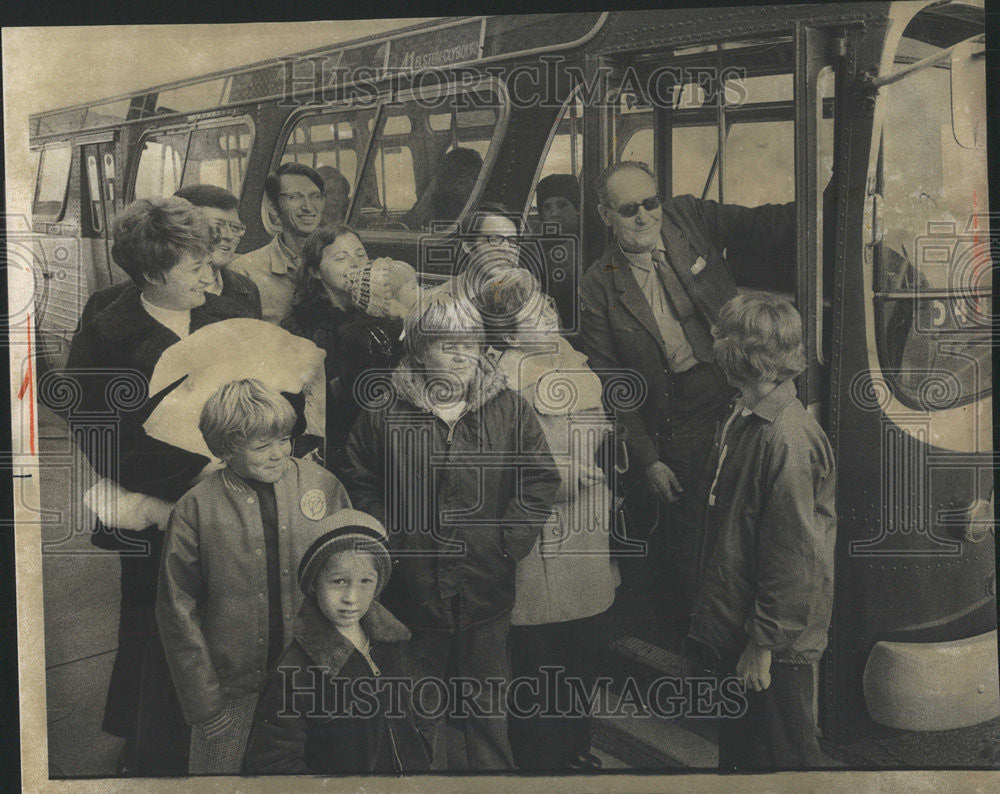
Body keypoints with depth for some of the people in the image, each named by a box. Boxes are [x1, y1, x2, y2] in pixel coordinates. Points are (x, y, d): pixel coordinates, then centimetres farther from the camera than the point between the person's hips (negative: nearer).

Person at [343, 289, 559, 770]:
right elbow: (362, 490, 1)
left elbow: (540, 479, 0)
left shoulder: (510, 411, -1)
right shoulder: (382, 415, -4)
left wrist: (508, 541, -8)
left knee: (489, 709, 18)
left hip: (487, 590, 1)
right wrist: (395, 543, -8)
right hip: (414, 592, 0)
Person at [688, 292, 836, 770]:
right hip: (732, 630, 9)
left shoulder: (787, 439, -25)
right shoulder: (742, 419, 5)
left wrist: (764, 643, -18)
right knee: (737, 750, 24)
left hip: (776, 644, -9)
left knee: (783, 756, 11)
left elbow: (791, 553, -24)